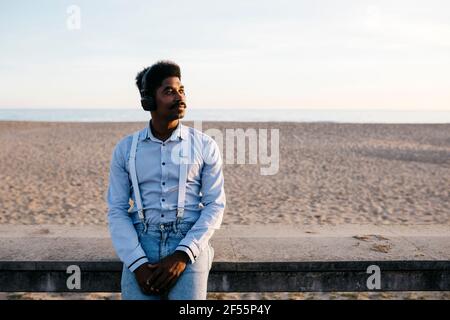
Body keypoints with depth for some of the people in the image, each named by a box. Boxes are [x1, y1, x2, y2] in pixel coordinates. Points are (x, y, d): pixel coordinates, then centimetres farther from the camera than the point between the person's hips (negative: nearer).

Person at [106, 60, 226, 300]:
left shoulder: (205, 146, 2)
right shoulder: (125, 149, 5)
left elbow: (215, 206, -1)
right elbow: (117, 211, 3)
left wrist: (182, 256, -12)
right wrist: (138, 265, -10)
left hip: (188, 246, -1)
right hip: (140, 246, 1)